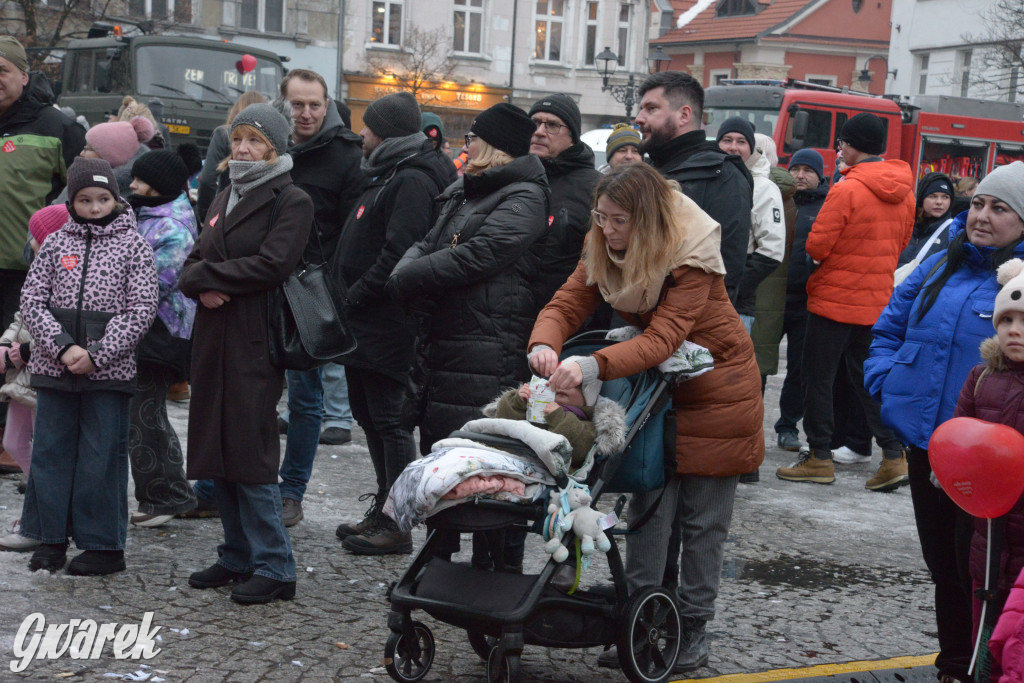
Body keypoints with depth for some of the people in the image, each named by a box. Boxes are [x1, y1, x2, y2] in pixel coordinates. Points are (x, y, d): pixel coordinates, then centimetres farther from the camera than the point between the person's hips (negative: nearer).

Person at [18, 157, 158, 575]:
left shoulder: (133, 246, 0)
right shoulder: (56, 243, 7)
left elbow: (142, 309, -6)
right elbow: (32, 300, 2)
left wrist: (96, 354, -13)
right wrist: (63, 347, -12)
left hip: (109, 369, -3)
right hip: (55, 367, 3)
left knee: (102, 456, 1)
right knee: (51, 450, 8)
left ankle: (105, 545, 10)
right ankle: (51, 540, 19)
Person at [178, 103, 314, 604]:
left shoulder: (291, 201, -3)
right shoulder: (225, 198, 20)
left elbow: (271, 266, -17)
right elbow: (192, 267, 14)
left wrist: (206, 274, -9)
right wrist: (202, 286, -9)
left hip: (256, 341, -7)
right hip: (214, 338, 7)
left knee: (250, 452, -8)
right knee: (218, 453, 9)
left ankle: (274, 567, -1)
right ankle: (238, 556, 20)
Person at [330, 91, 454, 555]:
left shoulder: (412, 181, -14)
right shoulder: (387, 176, 19)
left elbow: (398, 254, -24)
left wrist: (352, 295, -19)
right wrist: (344, 297, 12)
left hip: (387, 325, -11)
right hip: (365, 324, 11)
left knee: (388, 420, -6)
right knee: (369, 415, 16)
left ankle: (397, 524, 0)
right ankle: (384, 511, 26)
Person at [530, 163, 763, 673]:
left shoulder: (691, 256, -27)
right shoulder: (604, 252, -7)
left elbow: (663, 338, -35)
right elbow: (567, 304, -12)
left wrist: (591, 367, -47)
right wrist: (544, 346, -36)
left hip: (717, 389, -5)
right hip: (660, 387, 5)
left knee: (703, 519, 1)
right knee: (648, 505, 2)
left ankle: (693, 627, 12)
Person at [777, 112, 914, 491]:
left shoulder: (847, 190, -19)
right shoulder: (903, 192, 4)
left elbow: (816, 246, -16)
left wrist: (829, 257, 6)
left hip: (835, 299, -7)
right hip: (878, 300, 7)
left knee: (818, 377, 5)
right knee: (866, 377, 15)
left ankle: (820, 457, 9)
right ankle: (894, 455, 9)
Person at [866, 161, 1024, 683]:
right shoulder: (938, 268, 9)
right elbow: (889, 326, 21)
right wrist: (886, 379, 5)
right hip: (926, 445, 6)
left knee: (977, 571, 0)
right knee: (942, 566, 18)